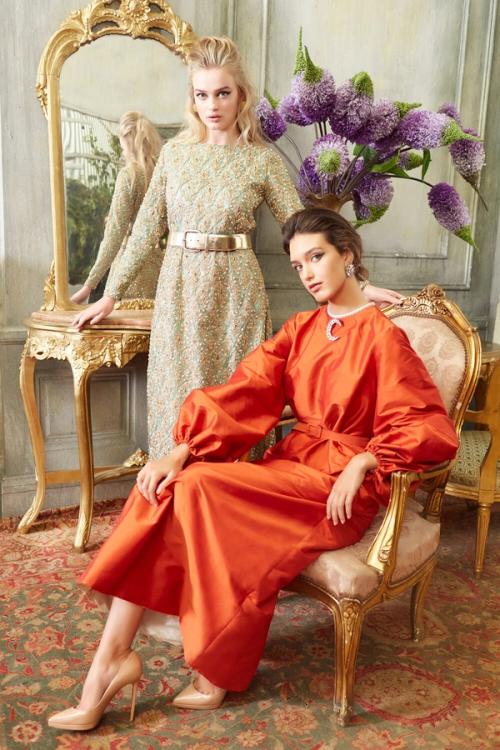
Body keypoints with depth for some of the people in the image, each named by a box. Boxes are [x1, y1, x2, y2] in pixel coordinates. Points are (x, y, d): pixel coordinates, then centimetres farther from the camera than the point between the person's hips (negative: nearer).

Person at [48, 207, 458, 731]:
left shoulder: (382, 336, -8)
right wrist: (181, 452, -13)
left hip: (340, 486, -6)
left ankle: (217, 672, -7)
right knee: (164, 486, -17)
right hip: (293, 464, 6)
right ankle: (112, 655, -15)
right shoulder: (300, 329, 11)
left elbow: (433, 430, -11)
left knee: (199, 490, -25)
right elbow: (242, 393, 0)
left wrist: (362, 462, -22)